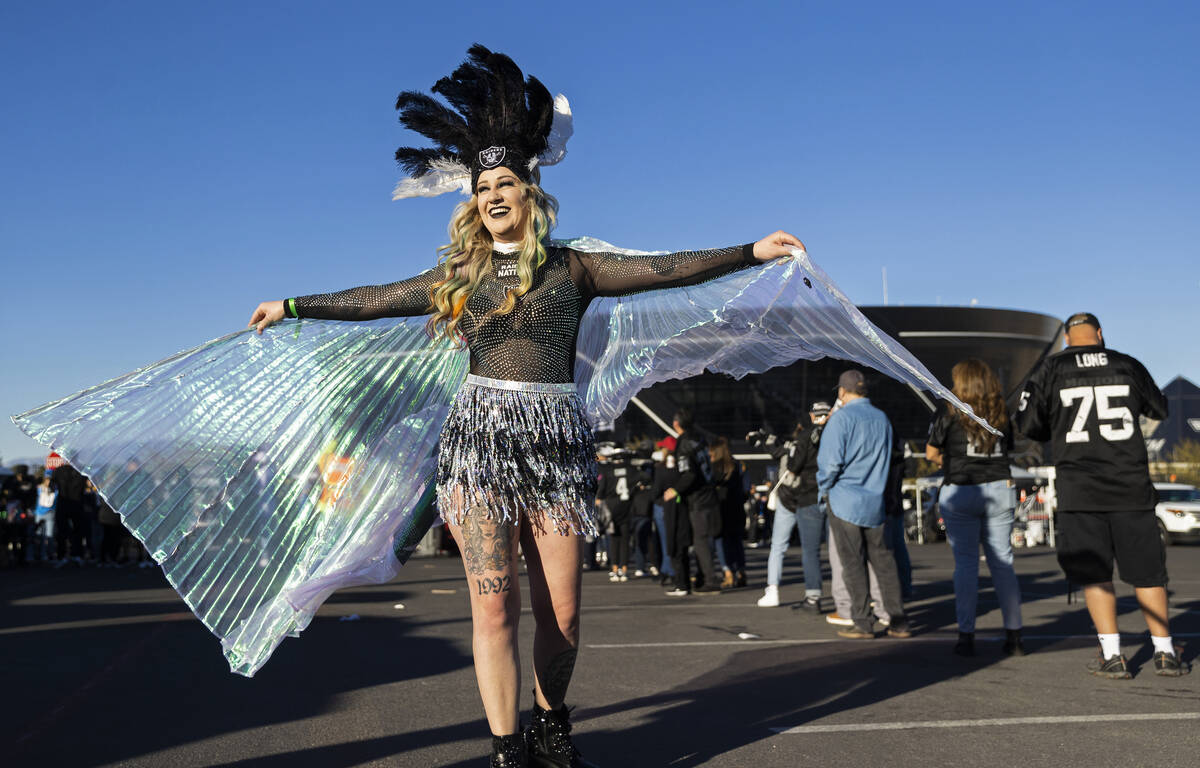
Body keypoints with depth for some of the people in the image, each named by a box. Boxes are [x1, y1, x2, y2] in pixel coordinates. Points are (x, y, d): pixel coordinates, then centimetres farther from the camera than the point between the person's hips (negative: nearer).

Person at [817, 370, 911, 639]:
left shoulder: (842, 418, -11)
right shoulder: (882, 418, 7)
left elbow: (830, 461, -16)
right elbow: (887, 459, 15)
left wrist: (824, 489, 0)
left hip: (845, 499, -5)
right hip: (876, 500, 5)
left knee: (853, 563, 1)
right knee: (883, 560, 10)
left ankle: (863, 623, 4)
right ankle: (898, 622, 12)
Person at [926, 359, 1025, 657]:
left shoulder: (949, 416, -5)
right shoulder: (1002, 415, 6)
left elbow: (931, 453, 4)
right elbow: (1006, 450, 15)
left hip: (960, 493, -3)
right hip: (1000, 490, 3)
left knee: (966, 564, 2)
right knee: (1002, 562, 8)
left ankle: (966, 636, 2)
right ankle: (1014, 635, 11)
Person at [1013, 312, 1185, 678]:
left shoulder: (1051, 369, 0)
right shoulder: (1128, 365, 6)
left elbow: (1027, 425, -2)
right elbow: (1159, 410, 20)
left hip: (1079, 489, -2)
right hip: (1131, 484, 2)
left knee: (1095, 575, 4)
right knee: (1146, 571, 11)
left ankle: (1112, 655, 1)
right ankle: (1165, 652, 15)